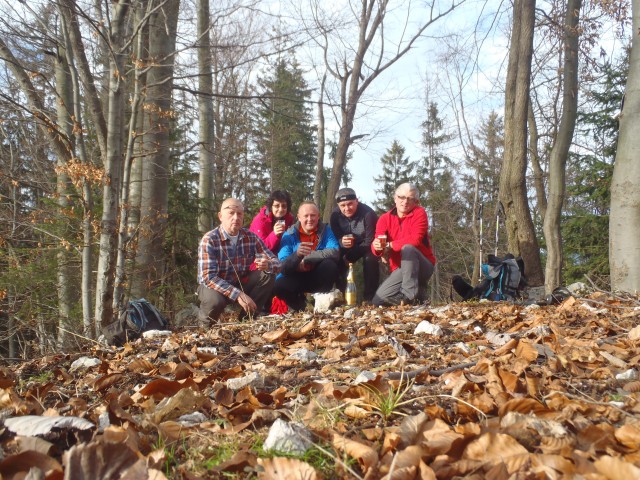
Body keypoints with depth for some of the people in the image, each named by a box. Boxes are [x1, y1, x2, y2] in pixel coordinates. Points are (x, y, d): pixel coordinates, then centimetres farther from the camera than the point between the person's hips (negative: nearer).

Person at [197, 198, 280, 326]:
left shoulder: (251, 237, -8)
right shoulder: (209, 240, -21)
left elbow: (276, 262, -8)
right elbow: (208, 277, -29)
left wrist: (268, 265, -34)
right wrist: (238, 294, -37)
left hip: (240, 283, 4)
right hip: (213, 285, -4)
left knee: (268, 274, -17)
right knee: (215, 300, -37)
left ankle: (249, 315, -3)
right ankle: (205, 322, -1)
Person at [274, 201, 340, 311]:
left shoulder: (326, 230, -6)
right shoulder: (289, 235, -9)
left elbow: (335, 252, -26)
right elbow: (283, 267, -20)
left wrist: (306, 258, -25)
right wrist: (297, 254, -42)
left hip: (318, 278, 1)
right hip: (296, 278, 0)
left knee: (330, 264, -29)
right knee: (278, 286, -30)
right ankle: (299, 304, 3)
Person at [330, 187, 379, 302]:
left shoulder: (367, 213, -28)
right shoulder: (335, 214, -16)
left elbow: (369, 241, -26)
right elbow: (335, 238, -15)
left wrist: (350, 257, -30)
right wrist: (342, 242, -41)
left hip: (366, 246, -4)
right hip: (347, 247, 4)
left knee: (370, 259, -34)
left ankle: (369, 297, -19)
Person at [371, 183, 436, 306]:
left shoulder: (419, 213, -10)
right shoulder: (385, 218, 0)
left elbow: (415, 239, -25)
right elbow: (376, 243, -12)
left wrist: (389, 245, -21)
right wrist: (378, 247, -36)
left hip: (423, 267, -4)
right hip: (399, 269, 4)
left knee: (408, 248, -34)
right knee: (378, 300, -11)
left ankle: (411, 295, -29)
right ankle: (418, 293, 11)